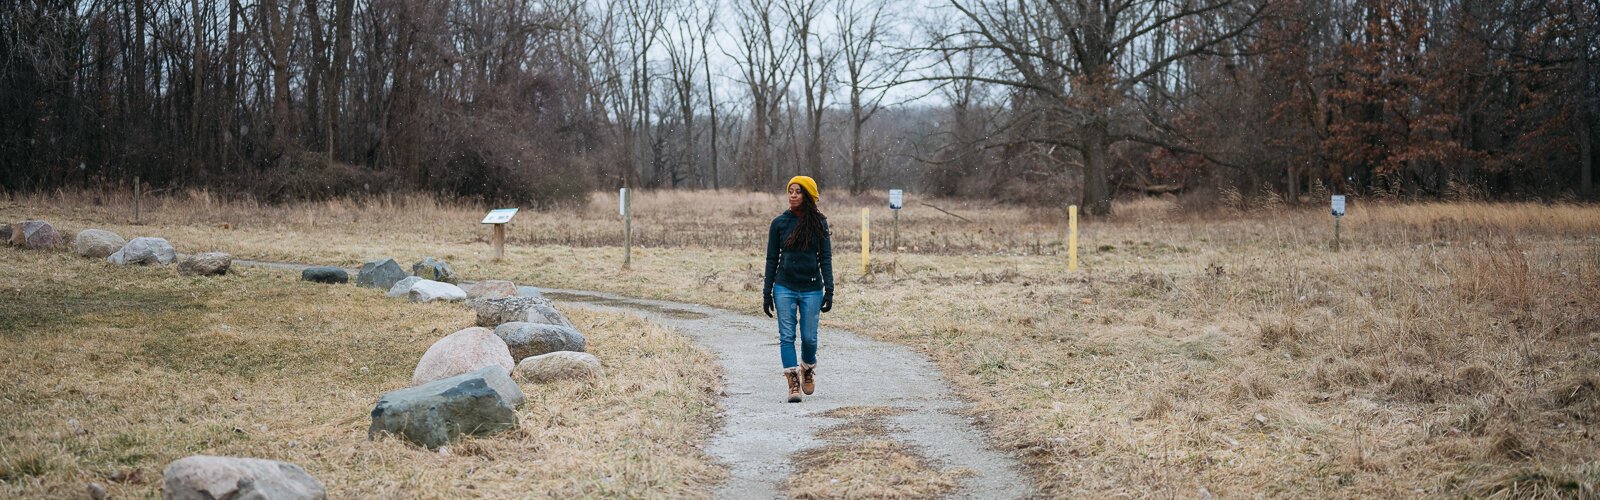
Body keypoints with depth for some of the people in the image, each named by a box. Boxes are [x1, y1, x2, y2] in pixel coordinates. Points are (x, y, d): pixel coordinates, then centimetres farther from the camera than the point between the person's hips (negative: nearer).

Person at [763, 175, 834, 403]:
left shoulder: (819, 223, 2)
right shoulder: (780, 222, 2)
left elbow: (825, 258, 3)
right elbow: (772, 259, 6)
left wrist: (829, 290, -4)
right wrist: (767, 292, 3)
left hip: (812, 289, 0)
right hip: (784, 288, 0)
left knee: (809, 337, 3)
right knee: (787, 336, -5)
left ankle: (808, 369, 32)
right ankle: (793, 382, -2)